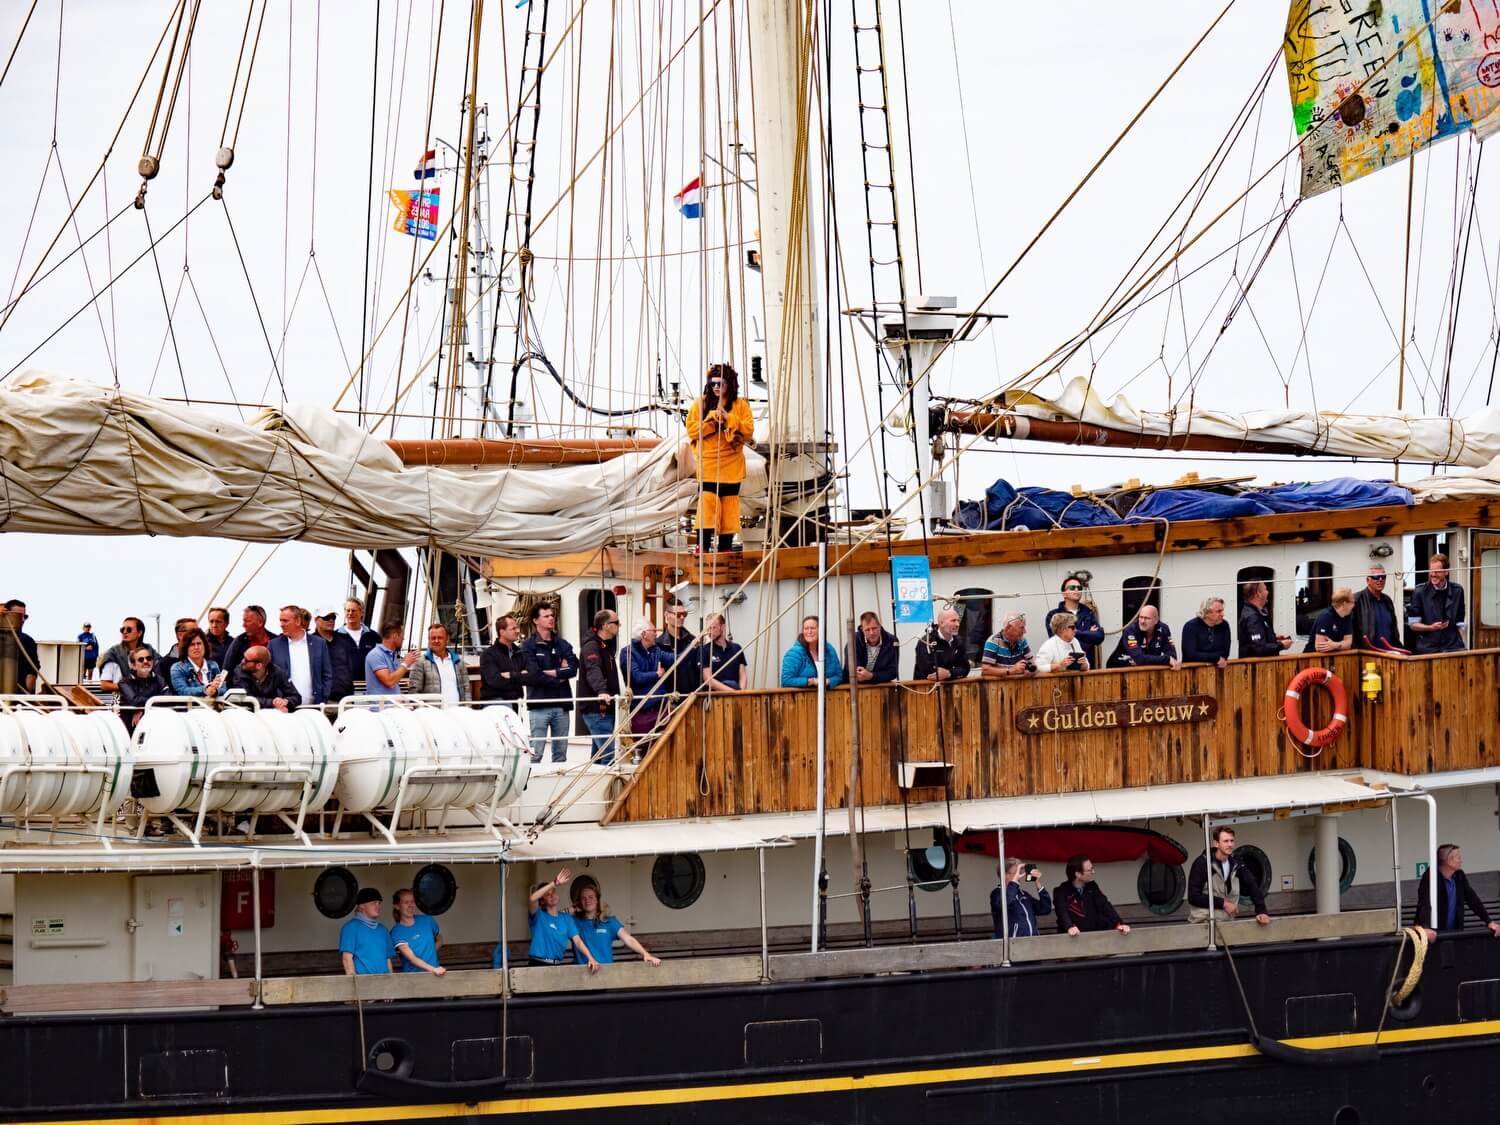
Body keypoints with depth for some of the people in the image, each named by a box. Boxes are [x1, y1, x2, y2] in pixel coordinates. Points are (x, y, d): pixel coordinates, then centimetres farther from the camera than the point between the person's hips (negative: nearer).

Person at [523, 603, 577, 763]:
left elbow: (573, 669, 0)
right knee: (536, 753, -8)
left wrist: (549, 672, -10)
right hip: (539, 705, -4)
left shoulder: (562, 645, 14)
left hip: (561, 705, 4)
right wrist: (560, 675, -3)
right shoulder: (528, 647, 1)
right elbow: (534, 675, -11)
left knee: (561, 754, 6)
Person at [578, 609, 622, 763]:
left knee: (599, 754, 14)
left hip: (605, 708, 10)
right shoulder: (591, 646, -14)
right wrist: (601, 691, -48)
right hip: (596, 709, -10)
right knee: (608, 755, -16)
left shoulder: (607, 646, 17)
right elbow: (593, 671, -32)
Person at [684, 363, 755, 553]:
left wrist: (729, 419, -15)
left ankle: (726, 548, 12)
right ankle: (703, 548, -12)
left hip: (731, 467, 2)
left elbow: (749, 431, -4)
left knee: (729, 507, 5)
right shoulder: (700, 404, 5)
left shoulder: (740, 405, 6)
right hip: (707, 466, -2)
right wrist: (712, 419, -13)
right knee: (707, 503, -13)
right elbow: (692, 430, -3)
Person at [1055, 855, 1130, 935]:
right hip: (1072, 937, -4)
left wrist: (1119, 924, -19)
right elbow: (1062, 913, -24)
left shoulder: (1092, 887, 8)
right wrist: (1070, 927, -44)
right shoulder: (1061, 892, -7)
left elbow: (1105, 906, -3)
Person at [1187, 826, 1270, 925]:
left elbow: (1253, 887, 4)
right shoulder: (1202, 864, -13)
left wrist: (1261, 911, -12)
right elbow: (1193, 896, -17)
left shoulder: (1236, 865, 4)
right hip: (1203, 921, -5)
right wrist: (1223, 904, -18)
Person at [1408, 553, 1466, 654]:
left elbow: (1460, 623, 15)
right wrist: (1431, 627, -16)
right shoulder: (1420, 592, -1)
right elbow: (1412, 624, 0)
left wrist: (1462, 645, 8)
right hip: (1427, 648, -2)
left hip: (1453, 648, 2)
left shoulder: (1457, 591, 7)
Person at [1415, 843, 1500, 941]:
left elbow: (1472, 899, 8)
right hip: (1435, 933, -6)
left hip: (1454, 931, 6)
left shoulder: (1459, 876, 3)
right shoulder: (1430, 876, -17)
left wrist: (1489, 922, 2)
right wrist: (1426, 928, -46)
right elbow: (1424, 903, -30)